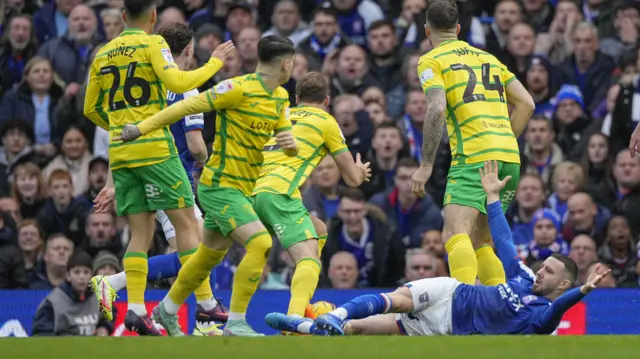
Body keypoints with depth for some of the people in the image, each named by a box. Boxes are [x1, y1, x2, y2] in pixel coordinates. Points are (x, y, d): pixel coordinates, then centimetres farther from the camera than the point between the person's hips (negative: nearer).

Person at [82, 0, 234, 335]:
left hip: (119, 152, 6)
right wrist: (214, 63, -3)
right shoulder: (152, 43, -4)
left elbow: (91, 109, 18)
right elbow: (177, 82, -16)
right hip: (155, 147, -6)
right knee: (186, 222, -1)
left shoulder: (103, 54, 14)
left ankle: (135, 308, -7)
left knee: (140, 232, 6)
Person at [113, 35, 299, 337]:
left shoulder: (280, 98, 9)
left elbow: (290, 149, 10)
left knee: (210, 255, 20)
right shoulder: (240, 88, -18)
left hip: (241, 189, 9)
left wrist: (291, 142, -15)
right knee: (260, 243, -21)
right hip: (221, 187, -9)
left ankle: (167, 311, 38)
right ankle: (236, 323, -17)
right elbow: (187, 106, -17)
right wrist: (142, 128, -19)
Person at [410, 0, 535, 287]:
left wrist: (426, 165, -9)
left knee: (455, 234, -19)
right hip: (510, 158, 7)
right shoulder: (488, 57, 23)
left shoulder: (431, 61, 4)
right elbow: (526, 103, 18)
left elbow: (436, 110, -11)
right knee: (480, 240, 16)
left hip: (473, 157, -7)